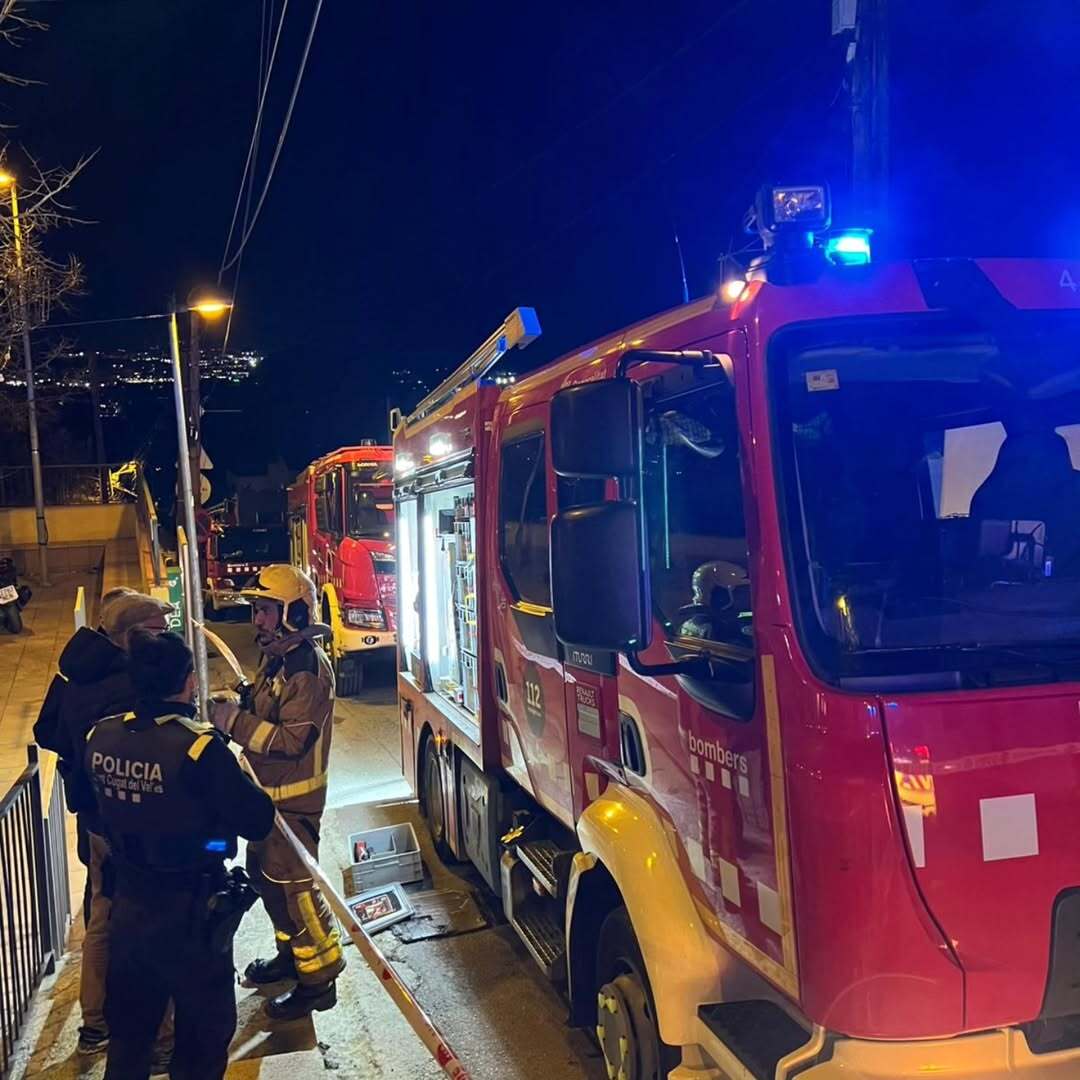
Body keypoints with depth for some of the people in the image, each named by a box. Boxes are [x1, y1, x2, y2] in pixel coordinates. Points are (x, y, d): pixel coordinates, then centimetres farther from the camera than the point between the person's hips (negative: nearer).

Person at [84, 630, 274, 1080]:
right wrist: (237, 774, -6)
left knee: (128, 1027, 24)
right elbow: (257, 822, -22)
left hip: (128, 903, 6)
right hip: (190, 911, -5)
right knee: (204, 1029, 15)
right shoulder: (200, 747, -26)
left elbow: (93, 805, 9)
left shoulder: (100, 737, -8)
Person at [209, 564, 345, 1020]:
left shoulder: (308, 669, -24)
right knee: (265, 874, 23)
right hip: (268, 793, 10)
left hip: (293, 798, -10)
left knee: (294, 885, -1)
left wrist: (234, 720, -27)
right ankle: (291, 952, 41)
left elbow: (291, 740, -29)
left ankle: (319, 978, 15)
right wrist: (236, 709, 0)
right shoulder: (277, 656, 7)